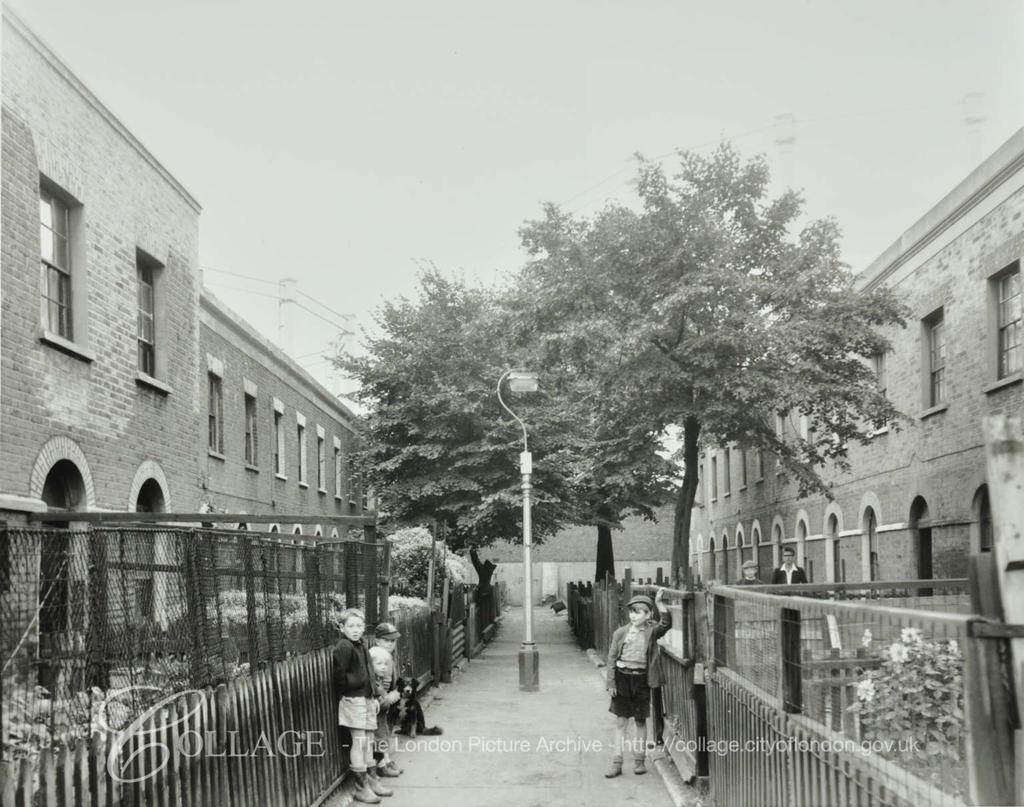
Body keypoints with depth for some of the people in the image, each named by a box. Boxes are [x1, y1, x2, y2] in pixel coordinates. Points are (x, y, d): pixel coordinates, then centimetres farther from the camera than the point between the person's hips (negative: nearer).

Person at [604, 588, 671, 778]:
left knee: (640, 721, 9)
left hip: (641, 679, -1)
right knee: (621, 721, 5)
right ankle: (617, 762, 10)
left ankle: (639, 760, 21)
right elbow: (612, 657, 2)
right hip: (622, 677, 1)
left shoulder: (651, 631, -1)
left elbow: (666, 624, -20)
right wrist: (610, 682, -3)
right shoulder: (621, 633, 1)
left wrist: (659, 604, -25)